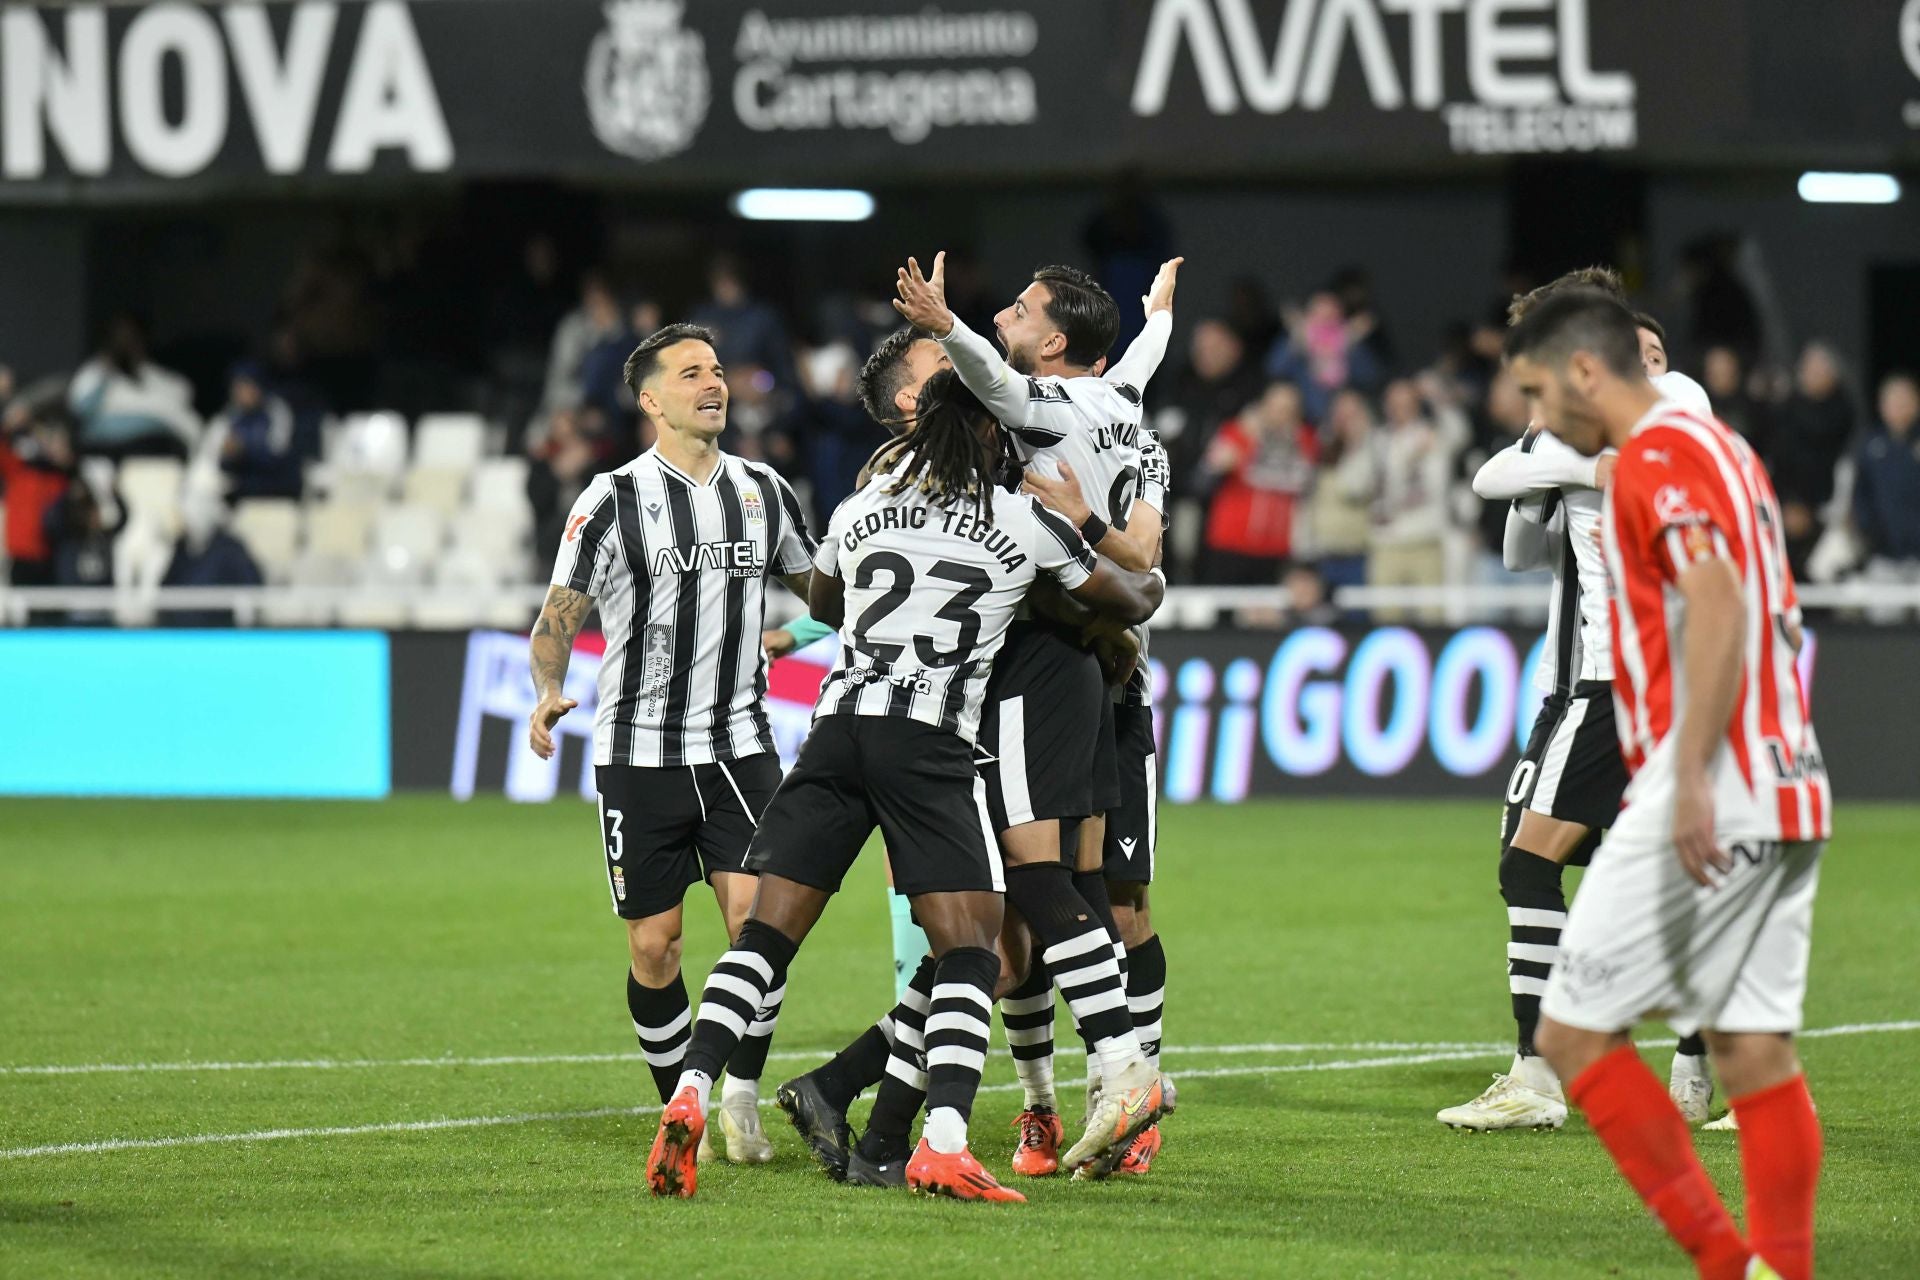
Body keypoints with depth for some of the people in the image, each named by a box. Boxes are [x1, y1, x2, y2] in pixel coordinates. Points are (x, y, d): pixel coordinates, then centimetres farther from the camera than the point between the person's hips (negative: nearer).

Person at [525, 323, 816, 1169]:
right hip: (641, 755, -2)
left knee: (757, 916, -13)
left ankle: (739, 1098, 1)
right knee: (653, 944, 0)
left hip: (740, 746, 2)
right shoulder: (614, 500, -4)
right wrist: (549, 692, -19)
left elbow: (819, 587, 24)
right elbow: (557, 619, -1)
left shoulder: (763, 491, 8)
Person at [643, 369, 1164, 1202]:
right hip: (931, 742, -4)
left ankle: (689, 1096, -12)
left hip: (839, 723, 4)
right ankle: (943, 1147, -18)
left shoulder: (859, 511, 16)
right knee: (968, 948, -3)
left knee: (766, 931, 4)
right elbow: (1129, 601, 18)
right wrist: (1151, 582, 41)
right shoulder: (1023, 523, 5)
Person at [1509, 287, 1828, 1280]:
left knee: (1573, 1030, -3)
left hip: (1712, 797, -9)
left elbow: (1717, 604, -22)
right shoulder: (1719, 446, 20)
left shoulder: (1656, 456, -9)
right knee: (1756, 1054, 6)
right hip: (1786, 797, 9)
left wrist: (1690, 779, -27)